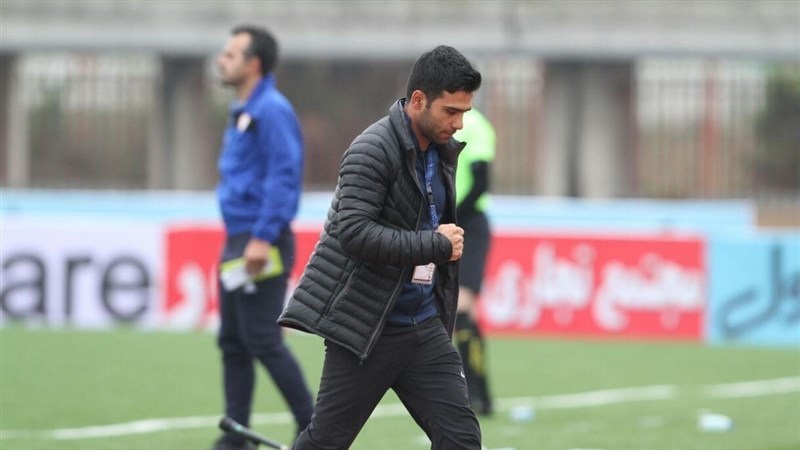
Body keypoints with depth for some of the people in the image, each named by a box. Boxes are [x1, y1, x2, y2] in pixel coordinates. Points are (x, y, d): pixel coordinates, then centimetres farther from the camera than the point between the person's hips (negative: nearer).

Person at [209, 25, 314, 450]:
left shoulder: (272, 111, -14)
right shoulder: (242, 112, 16)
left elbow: (284, 177, -21)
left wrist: (262, 239, -25)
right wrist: (238, 241, 19)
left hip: (261, 243, -10)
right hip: (237, 241, 10)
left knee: (263, 342, -8)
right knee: (232, 343, 9)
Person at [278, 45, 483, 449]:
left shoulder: (443, 152, 10)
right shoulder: (373, 149, -14)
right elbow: (354, 231, -25)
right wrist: (436, 245, -20)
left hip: (425, 326, 7)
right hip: (367, 328, -7)